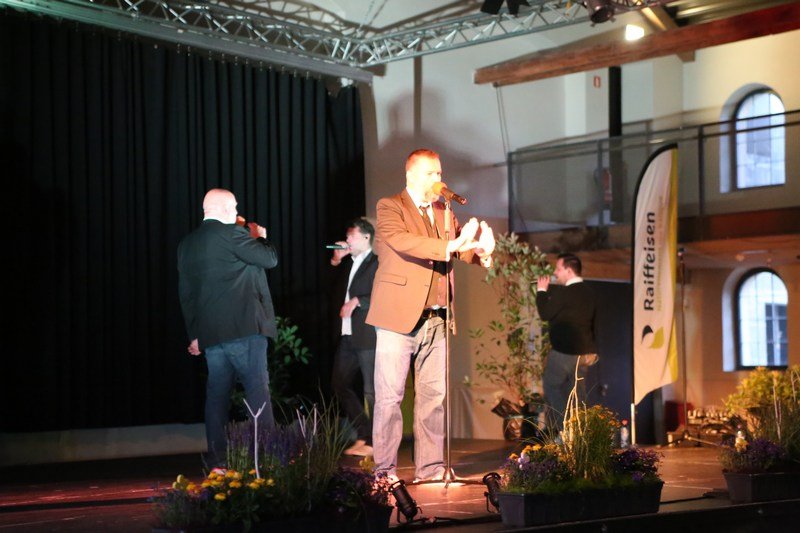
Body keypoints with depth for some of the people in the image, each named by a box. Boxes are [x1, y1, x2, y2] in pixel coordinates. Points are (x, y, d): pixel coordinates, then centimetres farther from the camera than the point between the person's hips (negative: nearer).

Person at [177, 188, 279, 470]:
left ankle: (216, 459, 8)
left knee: (217, 394, 9)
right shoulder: (230, 234, -8)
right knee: (257, 390, -6)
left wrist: (195, 333, 20)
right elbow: (270, 258, -6)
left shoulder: (187, 243, 15)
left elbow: (185, 292, 16)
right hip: (243, 327, -7)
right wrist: (260, 236, 14)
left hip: (209, 332, 7)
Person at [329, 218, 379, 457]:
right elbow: (336, 293, 18)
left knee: (372, 391, -4)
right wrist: (335, 262, 12)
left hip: (369, 336, -9)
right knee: (340, 384, 11)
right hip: (347, 336, 9)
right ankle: (364, 434, 19)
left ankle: (373, 441, 3)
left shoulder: (378, 263, -6)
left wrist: (357, 302, -17)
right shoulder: (347, 264, 18)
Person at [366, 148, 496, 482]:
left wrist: (481, 252, -17)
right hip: (399, 316, -6)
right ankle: (385, 470, 4)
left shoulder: (444, 213, 18)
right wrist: (449, 246, -30)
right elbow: (402, 241, -19)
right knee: (390, 395, -3)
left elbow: (461, 248, 7)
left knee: (434, 395, 7)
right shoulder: (390, 207, -1)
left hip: (436, 318, 6)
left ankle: (431, 467, 13)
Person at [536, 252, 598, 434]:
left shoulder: (563, 292, -17)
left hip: (563, 351, -7)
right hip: (585, 351, 8)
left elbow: (545, 313, -10)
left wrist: (541, 291, 2)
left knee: (552, 387, 3)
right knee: (577, 393, 12)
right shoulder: (589, 293, 9)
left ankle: (564, 428, -6)